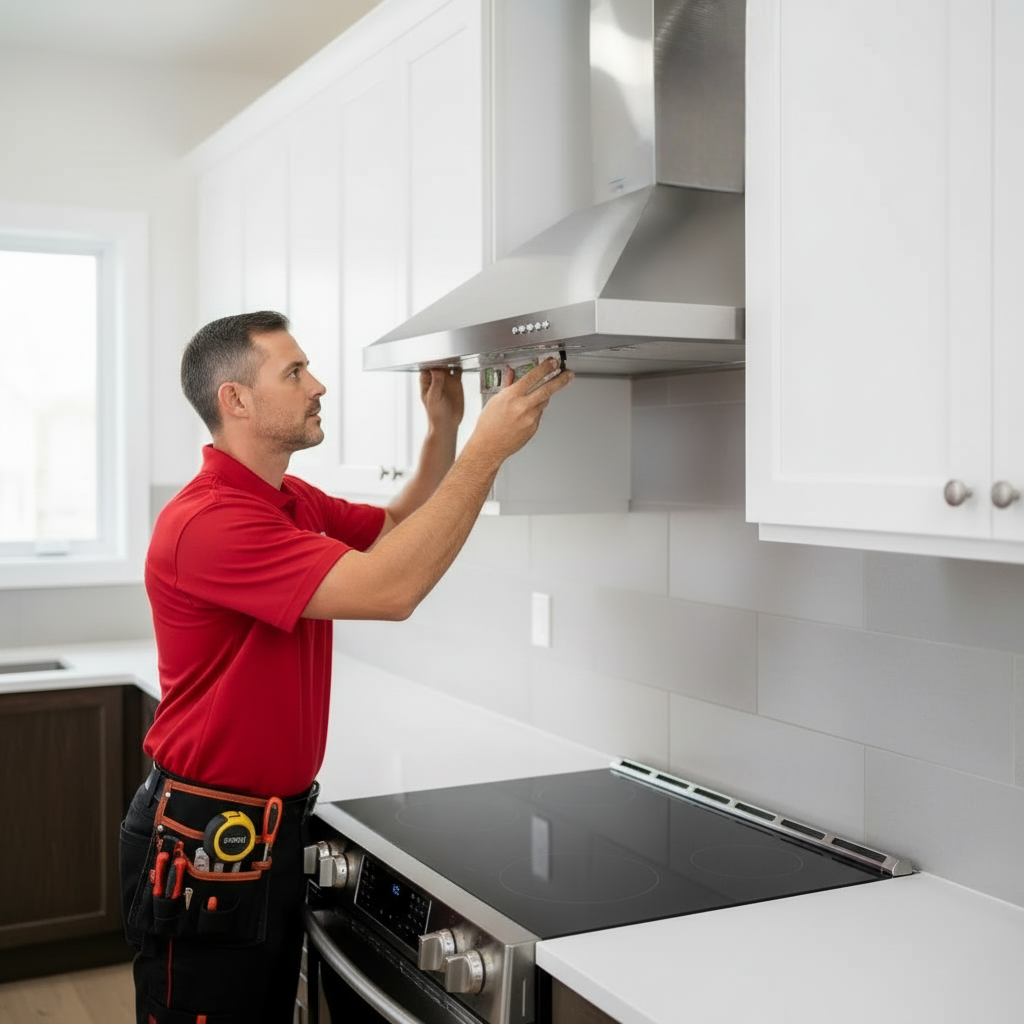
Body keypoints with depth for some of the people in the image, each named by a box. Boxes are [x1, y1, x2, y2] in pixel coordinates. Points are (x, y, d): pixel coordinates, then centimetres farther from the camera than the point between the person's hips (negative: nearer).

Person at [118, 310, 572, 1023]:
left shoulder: (296, 502, 7)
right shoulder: (207, 522, -25)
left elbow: (398, 530, 19)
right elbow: (390, 588, -33)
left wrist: (443, 430, 4)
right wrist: (487, 450, -30)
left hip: (276, 827, 9)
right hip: (206, 848, -9)